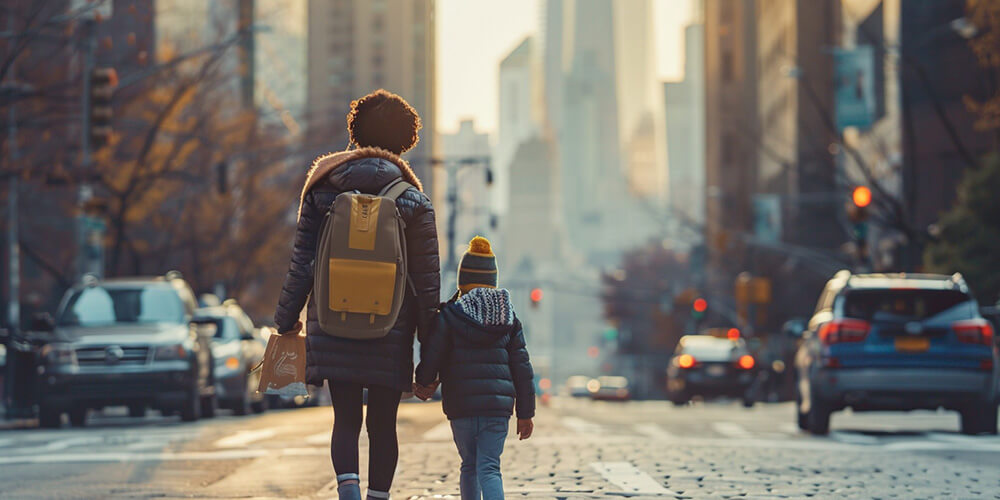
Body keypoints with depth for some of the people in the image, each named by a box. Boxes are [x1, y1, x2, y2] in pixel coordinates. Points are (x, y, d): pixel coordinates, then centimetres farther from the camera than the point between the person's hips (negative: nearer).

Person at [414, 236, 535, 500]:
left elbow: (431, 357, -4)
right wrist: (525, 413, 13)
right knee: (489, 468, -4)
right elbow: (522, 369, 8)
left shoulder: (449, 316, -2)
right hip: (498, 405, 1)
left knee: (469, 465, 16)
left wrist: (424, 382, 18)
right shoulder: (510, 320, 8)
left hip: (461, 406, -1)